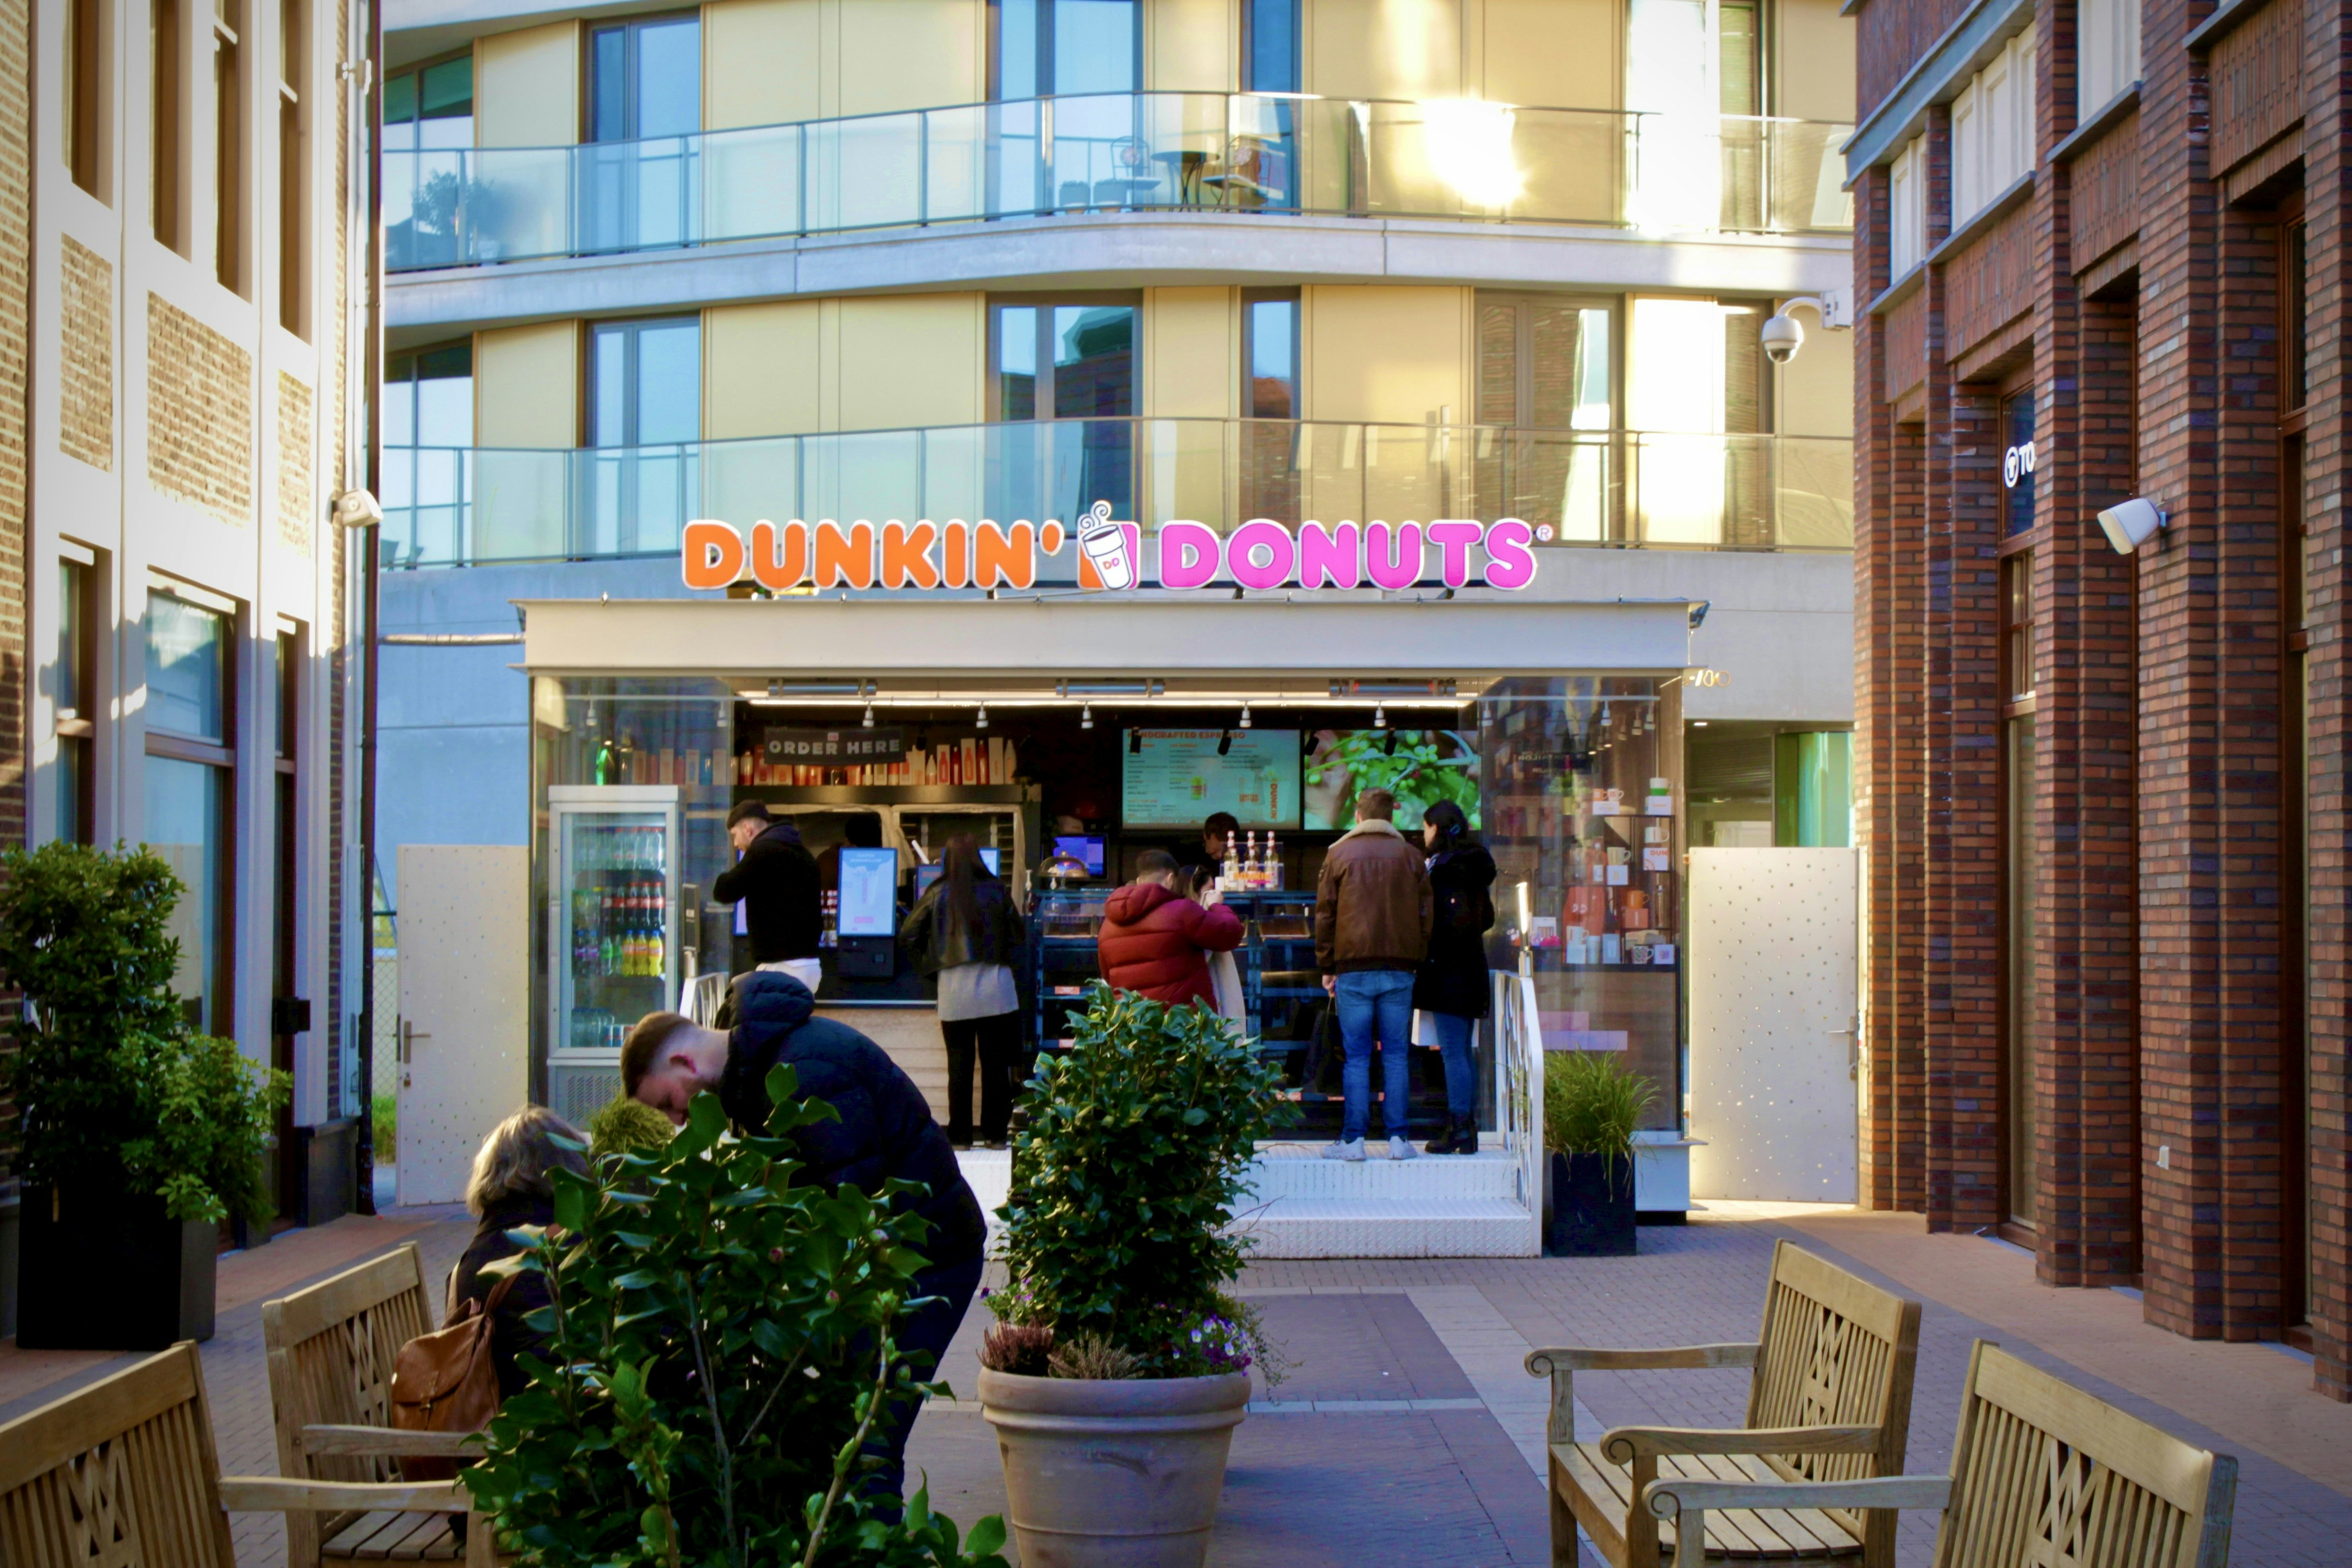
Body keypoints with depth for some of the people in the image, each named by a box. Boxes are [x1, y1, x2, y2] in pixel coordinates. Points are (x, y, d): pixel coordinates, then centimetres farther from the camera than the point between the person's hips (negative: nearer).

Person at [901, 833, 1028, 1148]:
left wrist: (928, 960, 15)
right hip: (996, 990, 0)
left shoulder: (937, 894, -1)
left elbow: (908, 935, 2)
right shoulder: (996, 891, 1)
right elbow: (1019, 936, 9)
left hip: (955, 992, 0)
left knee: (959, 1065, 5)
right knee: (996, 1063, 6)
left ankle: (960, 1136, 6)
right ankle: (995, 1133, 8)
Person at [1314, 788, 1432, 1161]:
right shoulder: (1411, 856, 8)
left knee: (1356, 1057, 1)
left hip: (1353, 968, -1)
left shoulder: (1339, 855, 4)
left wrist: (1326, 967, 9)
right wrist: (1417, 962, 14)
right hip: (1399, 969, 1)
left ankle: (1353, 1140, -2)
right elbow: (1425, 916, 8)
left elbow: (1325, 915, 4)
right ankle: (1397, 1138, 3)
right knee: (1396, 1056, 5)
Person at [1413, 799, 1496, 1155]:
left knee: (1452, 1051, -7)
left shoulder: (1440, 866, -13)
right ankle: (1468, 1130, 14)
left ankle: (1458, 1129, -7)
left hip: (1446, 967, -9)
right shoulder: (1475, 865, 13)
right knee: (1464, 1051, 12)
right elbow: (1487, 918, 17)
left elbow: (1447, 921, -19)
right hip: (1472, 967, 9)